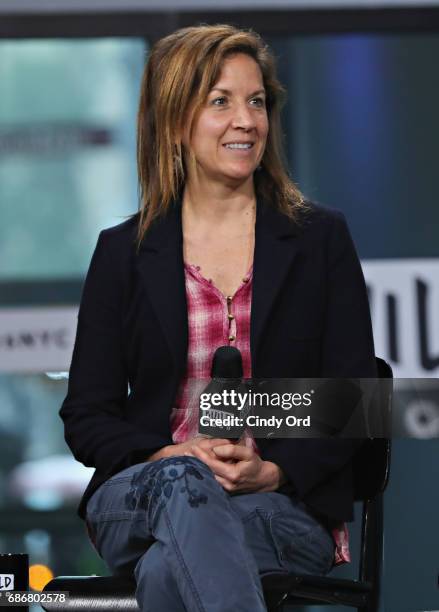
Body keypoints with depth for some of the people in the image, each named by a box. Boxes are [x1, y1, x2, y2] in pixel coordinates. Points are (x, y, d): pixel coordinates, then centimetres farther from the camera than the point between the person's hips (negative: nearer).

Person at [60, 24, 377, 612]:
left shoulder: (321, 238, 10)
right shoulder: (123, 252, 11)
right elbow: (87, 414, 9)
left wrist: (272, 472, -13)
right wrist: (170, 457, -12)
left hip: (289, 505, -1)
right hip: (137, 493, 1)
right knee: (181, 481, -38)